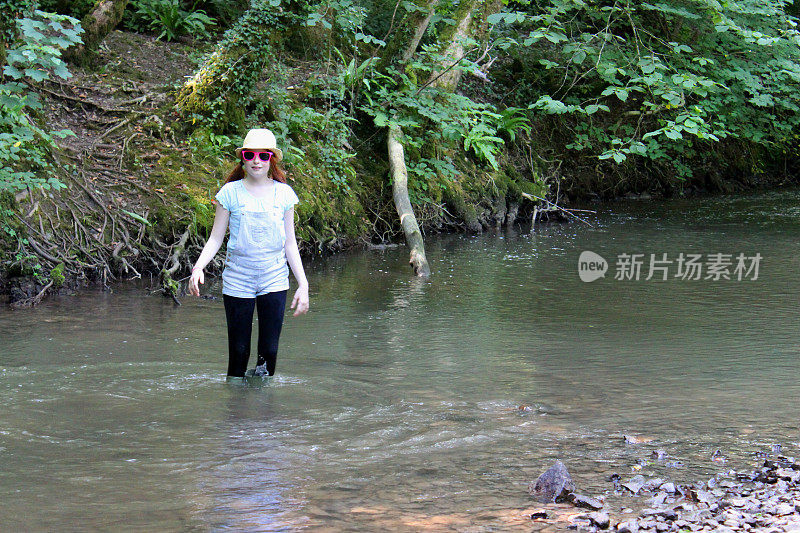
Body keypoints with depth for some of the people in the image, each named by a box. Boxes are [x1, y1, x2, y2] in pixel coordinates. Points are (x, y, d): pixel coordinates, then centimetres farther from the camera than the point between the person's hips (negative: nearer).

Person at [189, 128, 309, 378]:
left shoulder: (283, 194, 4)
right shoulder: (231, 192, -1)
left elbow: (290, 243, 8)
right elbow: (216, 238, 2)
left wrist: (303, 284, 2)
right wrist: (198, 267, -15)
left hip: (274, 280, 1)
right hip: (238, 280, -1)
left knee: (269, 351, -2)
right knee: (238, 351, -1)